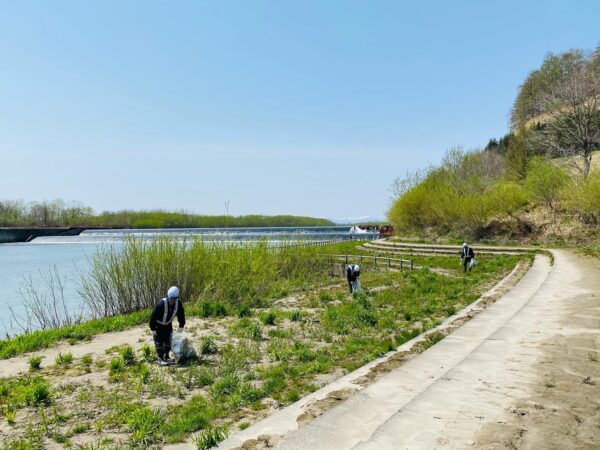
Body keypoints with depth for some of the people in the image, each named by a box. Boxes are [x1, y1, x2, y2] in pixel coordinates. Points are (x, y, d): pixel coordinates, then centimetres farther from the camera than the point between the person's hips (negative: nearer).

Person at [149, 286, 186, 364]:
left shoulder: (178, 304, -20)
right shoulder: (161, 304, -34)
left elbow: (181, 315, -2)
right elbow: (153, 316, -28)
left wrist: (181, 326, 3)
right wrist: (153, 329, -23)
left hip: (168, 324, 5)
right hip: (158, 325, -5)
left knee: (168, 341, 10)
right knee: (159, 341, -6)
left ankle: (166, 357, 24)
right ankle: (160, 358, 4)